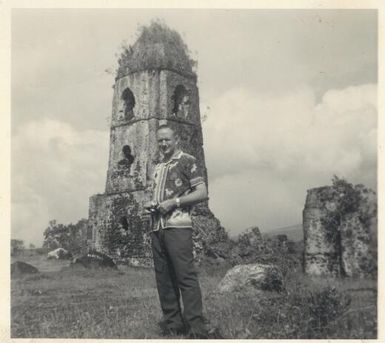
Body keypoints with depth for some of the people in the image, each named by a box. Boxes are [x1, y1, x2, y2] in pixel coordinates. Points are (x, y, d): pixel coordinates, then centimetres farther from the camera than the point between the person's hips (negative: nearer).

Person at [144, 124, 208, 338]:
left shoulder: (187, 161, 1)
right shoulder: (158, 168, 23)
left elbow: (202, 193, -6)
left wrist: (174, 202, -14)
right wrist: (151, 205, 8)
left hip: (178, 225, -7)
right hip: (157, 227, 8)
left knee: (186, 276, -11)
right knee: (164, 278, 6)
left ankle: (196, 330, -10)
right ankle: (172, 325, 13)